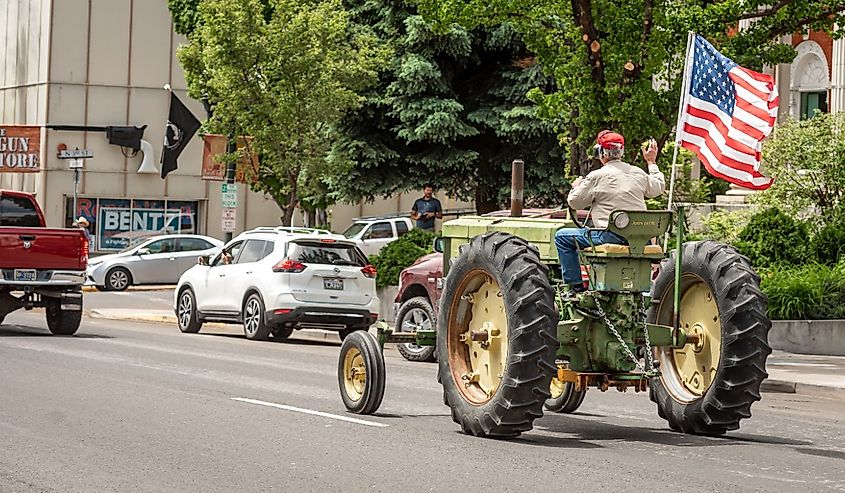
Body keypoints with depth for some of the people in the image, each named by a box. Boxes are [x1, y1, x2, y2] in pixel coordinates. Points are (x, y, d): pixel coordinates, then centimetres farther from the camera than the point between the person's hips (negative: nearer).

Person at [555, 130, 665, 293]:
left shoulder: (597, 176, -8)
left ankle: (576, 285, 1)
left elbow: (575, 202, 0)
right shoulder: (638, 173, 10)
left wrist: (576, 187, 22)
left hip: (611, 236, -7)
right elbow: (658, 188, 27)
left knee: (562, 236, 5)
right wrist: (652, 162, 40)